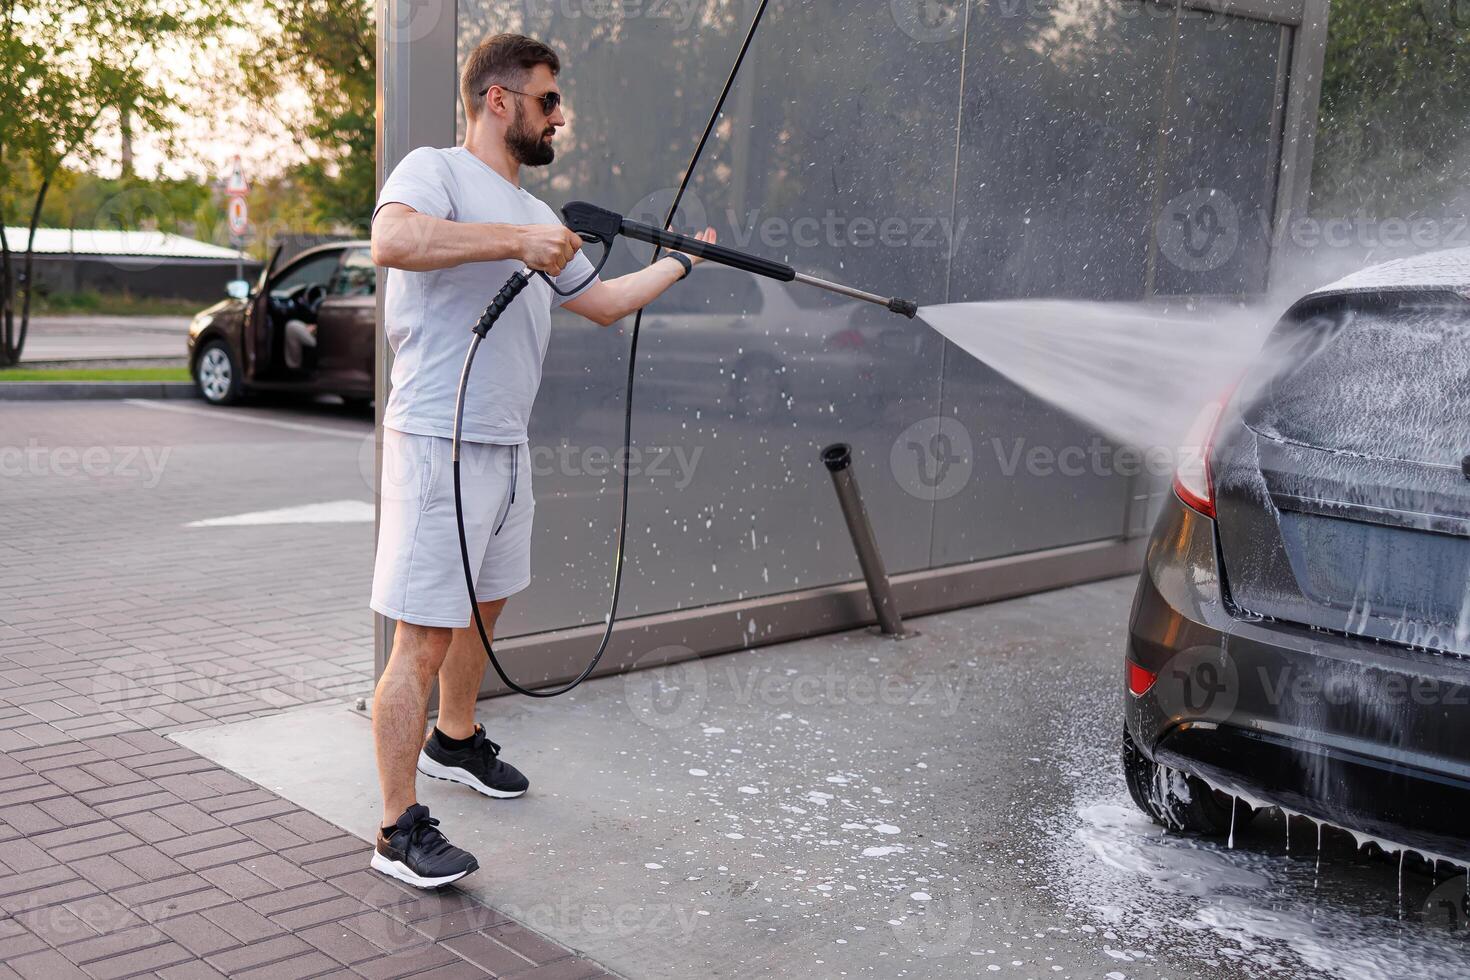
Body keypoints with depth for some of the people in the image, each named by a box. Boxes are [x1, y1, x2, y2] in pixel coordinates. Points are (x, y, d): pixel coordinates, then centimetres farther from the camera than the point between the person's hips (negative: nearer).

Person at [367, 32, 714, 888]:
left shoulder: (538, 218, 19)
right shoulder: (435, 170, -7)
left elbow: (603, 301, 29)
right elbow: (392, 241, -30)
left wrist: (682, 261, 32)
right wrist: (515, 240, -27)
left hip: (507, 447, 9)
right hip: (438, 443, -9)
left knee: (483, 607, 23)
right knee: (423, 643, -6)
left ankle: (455, 742, 44)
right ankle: (401, 831, 2)